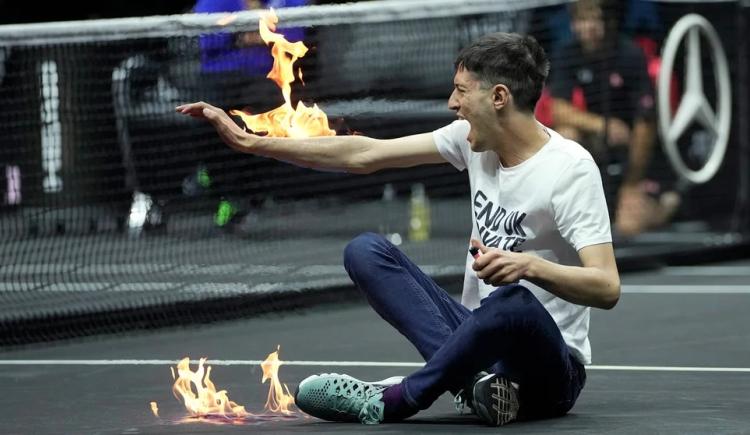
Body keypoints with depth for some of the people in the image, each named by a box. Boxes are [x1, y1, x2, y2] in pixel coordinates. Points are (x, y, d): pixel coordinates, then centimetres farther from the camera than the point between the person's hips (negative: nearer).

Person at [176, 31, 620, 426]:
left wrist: (530, 266, -43)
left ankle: (392, 400, -23)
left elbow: (607, 287, -25)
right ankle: (473, 377, -26)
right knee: (366, 250, -7)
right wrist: (251, 142, 5)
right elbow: (364, 154, 7)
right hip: (482, 335, 7)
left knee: (514, 302, -41)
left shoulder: (571, 168, -17)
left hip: (550, 370, -7)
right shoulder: (474, 138, 4)